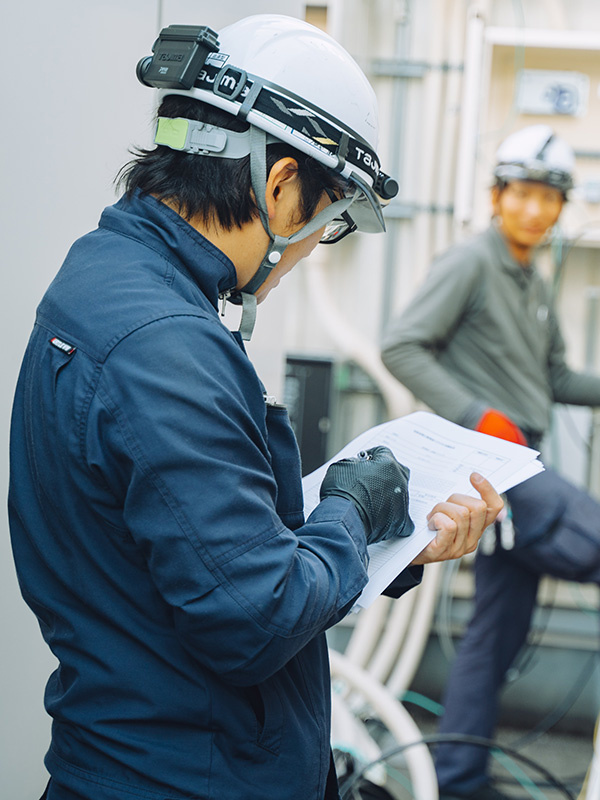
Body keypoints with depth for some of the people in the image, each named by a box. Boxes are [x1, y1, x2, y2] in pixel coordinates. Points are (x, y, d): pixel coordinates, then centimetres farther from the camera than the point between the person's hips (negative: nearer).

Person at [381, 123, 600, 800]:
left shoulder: (536, 289, 20)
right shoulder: (470, 264, -6)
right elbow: (401, 347, -14)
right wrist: (477, 415, -21)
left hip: (519, 463, 8)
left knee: (499, 627, 10)